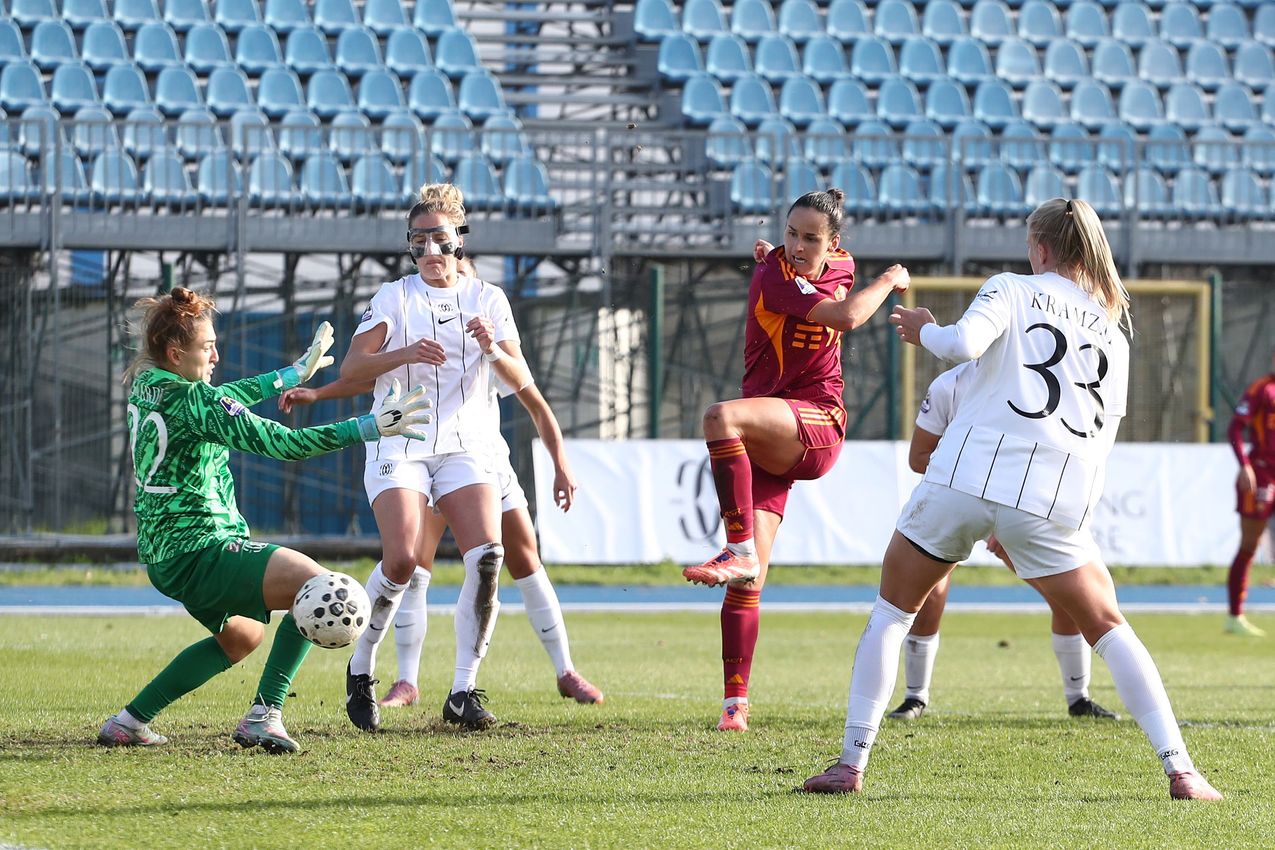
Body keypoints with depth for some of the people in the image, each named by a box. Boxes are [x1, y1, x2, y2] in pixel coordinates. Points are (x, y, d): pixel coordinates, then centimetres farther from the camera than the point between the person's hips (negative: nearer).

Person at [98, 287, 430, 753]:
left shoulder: (145, 387, 9)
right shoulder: (189, 400, -18)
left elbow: (218, 401, 29)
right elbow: (278, 441, -24)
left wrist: (294, 374, 35)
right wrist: (367, 428, -24)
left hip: (163, 553, 10)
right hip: (199, 552, -10)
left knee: (241, 636, 32)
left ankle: (129, 720, 29)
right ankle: (264, 716, -20)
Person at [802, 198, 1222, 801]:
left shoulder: (1012, 290, 6)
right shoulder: (1114, 333, 18)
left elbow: (964, 344, -14)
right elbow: (1104, 435, 18)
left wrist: (924, 330, 6)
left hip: (966, 475, -2)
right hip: (1055, 503, 2)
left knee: (892, 611, 15)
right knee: (1109, 630, 12)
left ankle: (852, 762, 8)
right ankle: (1180, 770, -1)